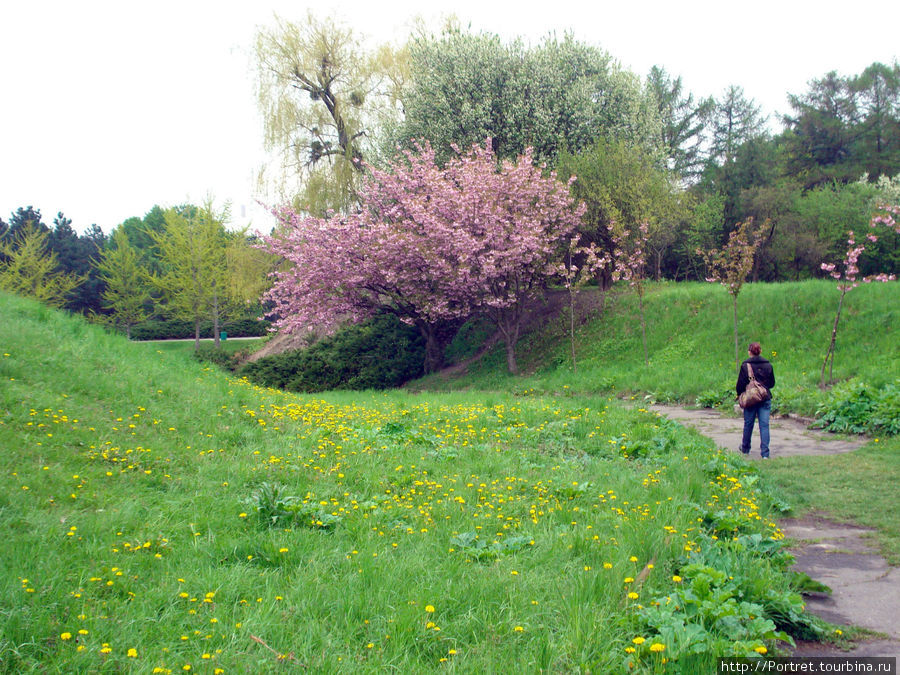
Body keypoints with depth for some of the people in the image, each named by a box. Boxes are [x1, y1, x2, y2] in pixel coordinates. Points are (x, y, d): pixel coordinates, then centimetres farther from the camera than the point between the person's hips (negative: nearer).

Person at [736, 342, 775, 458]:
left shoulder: (745, 365, -7)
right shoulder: (768, 365, 2)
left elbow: (740, 384, -7)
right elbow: (772, 383, 11)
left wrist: (739, 395, 10)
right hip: (765, 399, 2)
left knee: (748, 424, 13)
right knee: (764, 425, 0)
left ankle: (745, 449, 29)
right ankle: (765, 453, -6)